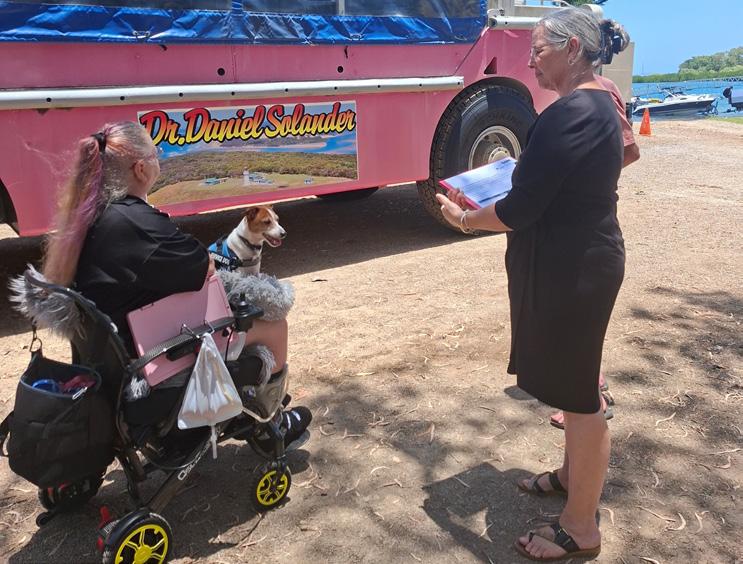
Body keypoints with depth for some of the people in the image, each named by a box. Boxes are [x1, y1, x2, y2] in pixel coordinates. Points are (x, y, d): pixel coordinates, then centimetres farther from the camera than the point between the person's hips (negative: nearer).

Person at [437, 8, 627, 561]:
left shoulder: (570, 113, -23)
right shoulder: (597, 103, 11)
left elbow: (520, 210, -24)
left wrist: (465, 218, -7)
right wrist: (489, 200, 14)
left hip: (570, 267, -11)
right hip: (582, 259, 11)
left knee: (576, 389, 1)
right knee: (575, 379, 23)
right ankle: (576, 473, 45)